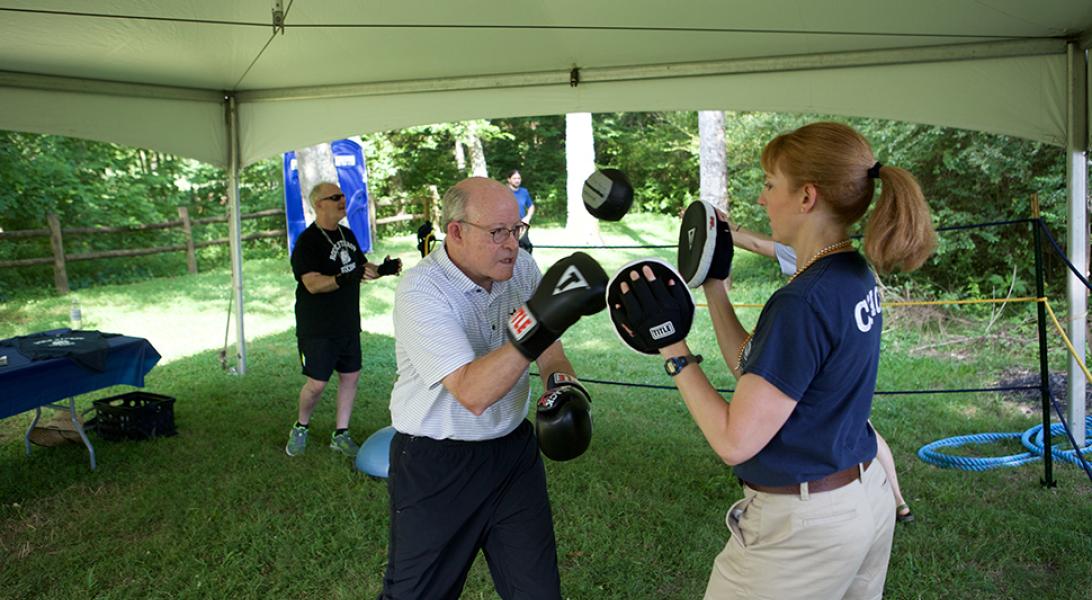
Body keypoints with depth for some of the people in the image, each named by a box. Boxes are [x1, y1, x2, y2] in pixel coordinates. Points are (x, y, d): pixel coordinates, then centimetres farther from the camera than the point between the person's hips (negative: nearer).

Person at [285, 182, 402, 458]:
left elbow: (363, 265, 18)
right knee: (317, 383, -4)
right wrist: (346, 278, -41)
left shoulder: (346, 234, 9)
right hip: (317, 328, -7)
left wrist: (383, 269, -3)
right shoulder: (307, 241, -15)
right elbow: (313, 283, -26)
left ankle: (341, 435, 21)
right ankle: (300, 429, 23)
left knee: (351, 376, 8)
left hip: (348, 323, 7)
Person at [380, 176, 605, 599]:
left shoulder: (520, 267, -3)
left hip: (514, 451, 5)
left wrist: (562, 383, -11)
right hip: (435, 465, -5)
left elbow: (549, 349, 12)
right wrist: (537, 323, -41)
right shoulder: (420, 291, -22)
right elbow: (473, 394, -31)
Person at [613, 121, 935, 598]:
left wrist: (671, 347, -17)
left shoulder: (803, 303, -27)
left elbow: (735, 442, -24)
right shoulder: (857, 276, 2)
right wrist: (714, 285, 7)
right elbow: (753, 367, 9)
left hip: (803, 526, -9)